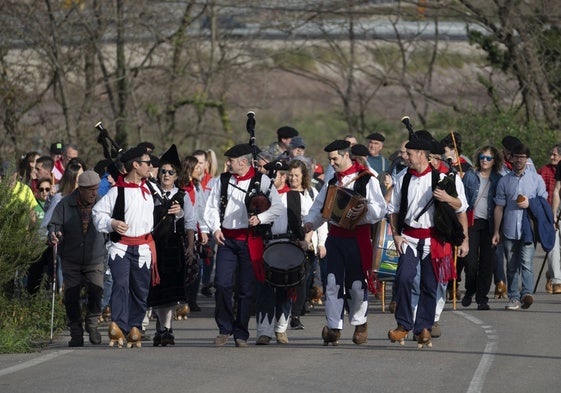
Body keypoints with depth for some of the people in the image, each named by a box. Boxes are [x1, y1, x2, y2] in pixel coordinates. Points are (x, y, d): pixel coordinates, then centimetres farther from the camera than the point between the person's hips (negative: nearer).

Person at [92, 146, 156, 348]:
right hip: (120, 246, -5)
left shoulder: (148, 189, 12)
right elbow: (98, 212, -3)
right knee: (121, 284, -20)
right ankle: (118, 326, -28)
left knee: (140, 290, 5)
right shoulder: (117, 191, -7)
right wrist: (111, 223, -17)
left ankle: (134, 327, 12)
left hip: (142, 247, 5)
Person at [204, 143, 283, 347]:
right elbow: (212, 207, 12)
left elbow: (278, 207, -1)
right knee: (222, 284, -8)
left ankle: (241, 334, 11)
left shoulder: (261, 181, 0)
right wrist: (215, 228, -4)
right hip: (226, 238, 2)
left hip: (249, 240, -2)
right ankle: (225, 329, 7)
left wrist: (260, 218, -16)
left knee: (246, 288, 2)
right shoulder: (223, 180, 9)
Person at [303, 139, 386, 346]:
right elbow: (319, 207, 16)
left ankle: (360, 323, 23)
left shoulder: (367, 180, -3)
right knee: (333, 282, -5)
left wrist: (364, 209, -28)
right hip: (335, 236, 5)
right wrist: (310, 222, -2)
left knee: (357, 284, 2)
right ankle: (333, 327, -4)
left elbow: (380, 209, -10)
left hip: (357, 238, -5)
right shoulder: (332, 182, 16)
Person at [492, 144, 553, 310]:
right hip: (509, 230, 2)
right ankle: (514, 298, 7)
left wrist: (530, 204, -8)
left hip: (528, 229, -2)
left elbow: (544, 204, 11)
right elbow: (499, 207, 12)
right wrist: (496, 232, 8)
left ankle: (526, 293, -26)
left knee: (526, 262, -16)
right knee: (512, 265, 4)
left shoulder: (536, 179, 8)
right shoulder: (504, 181, 12)